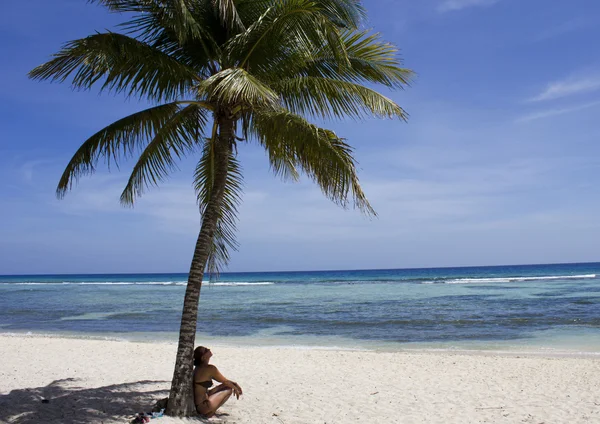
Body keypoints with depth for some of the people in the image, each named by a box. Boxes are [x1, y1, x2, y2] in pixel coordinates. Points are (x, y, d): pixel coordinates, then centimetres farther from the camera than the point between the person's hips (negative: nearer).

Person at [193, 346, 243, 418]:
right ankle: (211, 412, -1)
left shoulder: (198, 368, 7)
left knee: (227, 385, 16)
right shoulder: (210, 368, -19)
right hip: (202, 406, -8)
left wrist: (233, 383, 14)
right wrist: (235, 388, 13)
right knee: (229, 389, 4)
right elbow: (225, 381, -4)